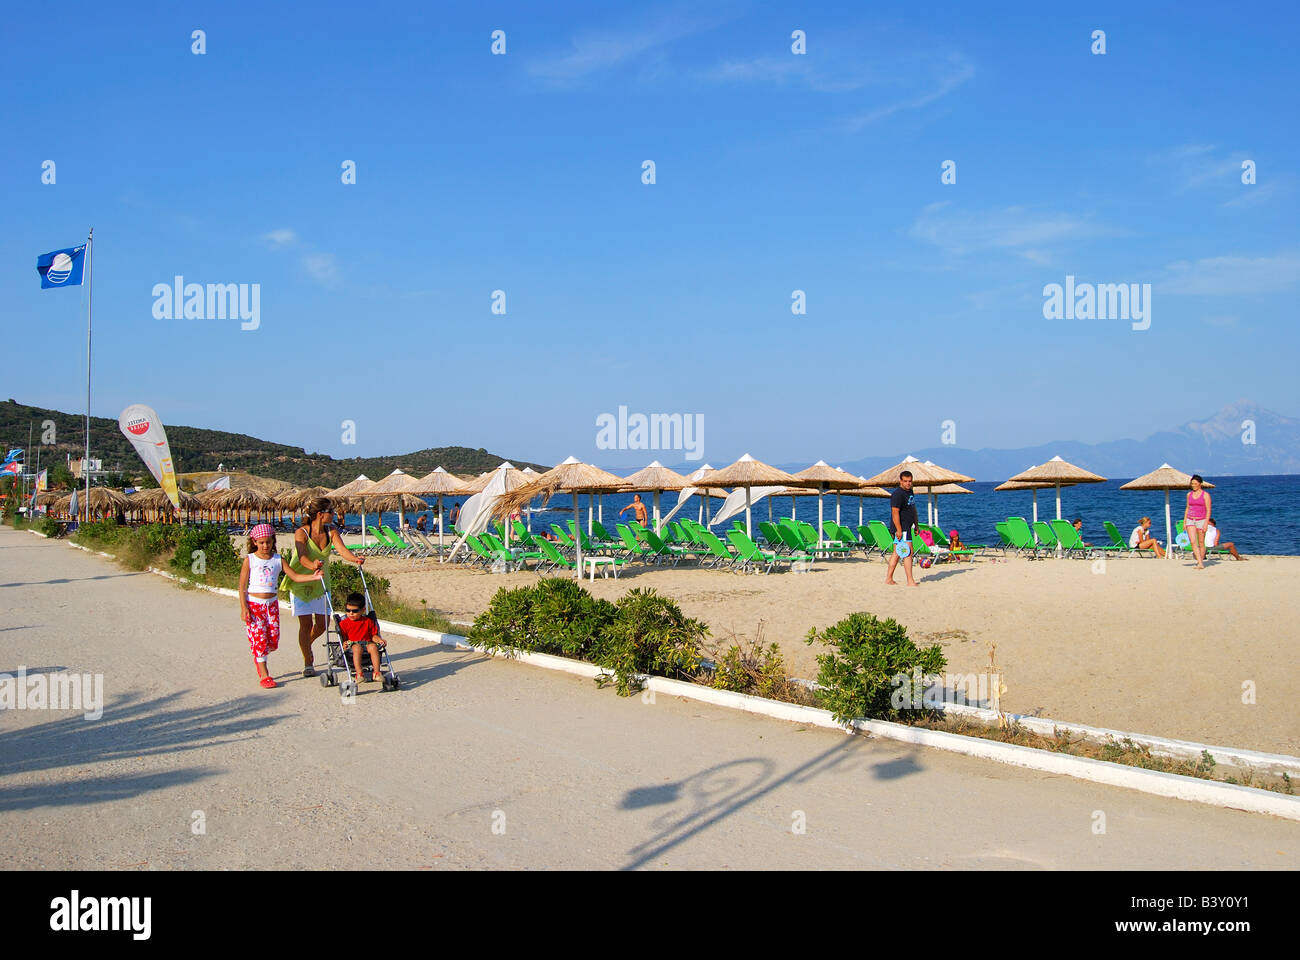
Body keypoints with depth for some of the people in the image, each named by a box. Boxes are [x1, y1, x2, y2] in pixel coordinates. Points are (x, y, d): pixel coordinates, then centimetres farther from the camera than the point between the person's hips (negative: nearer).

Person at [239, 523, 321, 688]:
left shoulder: (277, 560, 4)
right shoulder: (250, 560, -3)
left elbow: (295, 576, -2)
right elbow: (242, 586, -4)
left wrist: (313, 576, -18)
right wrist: (244, 608, -10)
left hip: (272, 603, 3)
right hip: (254, 604, -3)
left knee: (273, 640, 2)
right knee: (259, 637, -6)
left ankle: (259, 657, 34)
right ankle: (264, 675, 1)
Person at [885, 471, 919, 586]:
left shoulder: (909, 492, 17)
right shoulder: (898, 494, -14)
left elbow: (913, 510, 27)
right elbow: (895, 512, -21)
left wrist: (916, 525, 24)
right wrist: (899, 529, -25)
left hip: (907, 527, 10)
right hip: (901, 528, -10)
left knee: (897, 552, 11)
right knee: (908, 552, -12)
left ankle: (889, 578, 16)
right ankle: (910, 581, -13)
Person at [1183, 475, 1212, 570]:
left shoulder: (1205, 494, -4)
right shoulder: (1189, 494, 11)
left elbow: (1208, 510, -6)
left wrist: (1206, 523, -14)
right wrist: (1184, 522, 13)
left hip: (1201, 520, -4)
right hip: (1190, 520, 4)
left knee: (1201, 543, 2)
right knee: (1192, 542, -12)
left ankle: (1201, 561, 16)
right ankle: (1200, 563, -14)